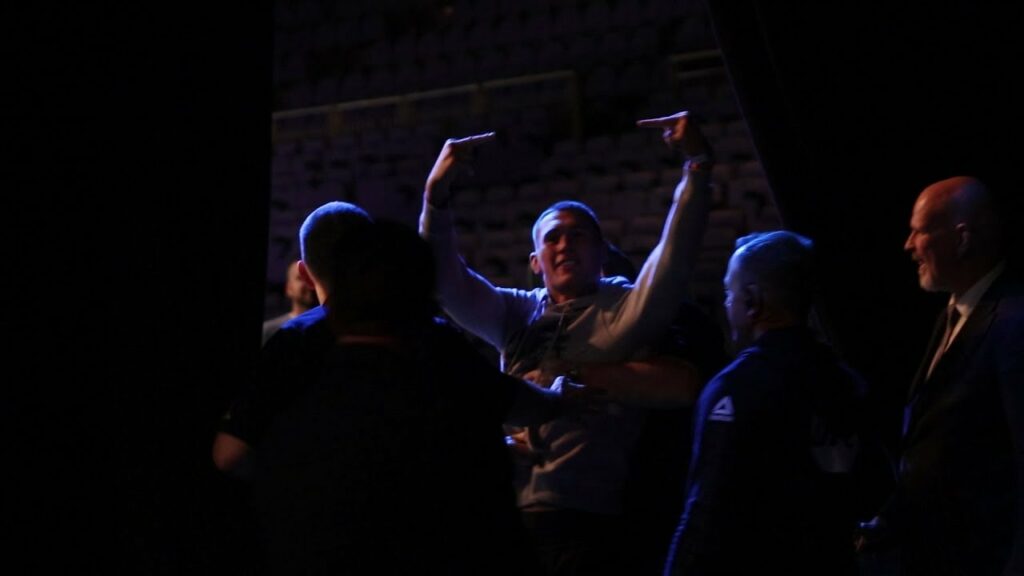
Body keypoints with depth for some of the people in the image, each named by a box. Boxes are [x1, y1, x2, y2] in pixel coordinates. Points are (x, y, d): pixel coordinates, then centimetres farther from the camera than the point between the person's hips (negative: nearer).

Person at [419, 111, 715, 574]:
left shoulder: (624, 308, 5)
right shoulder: (517, 314, 16)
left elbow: (674, 256, -8)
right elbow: (446, 279, 8)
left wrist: (698, 167, -15)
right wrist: (436, 194, -3)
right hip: (505, 517, 4)